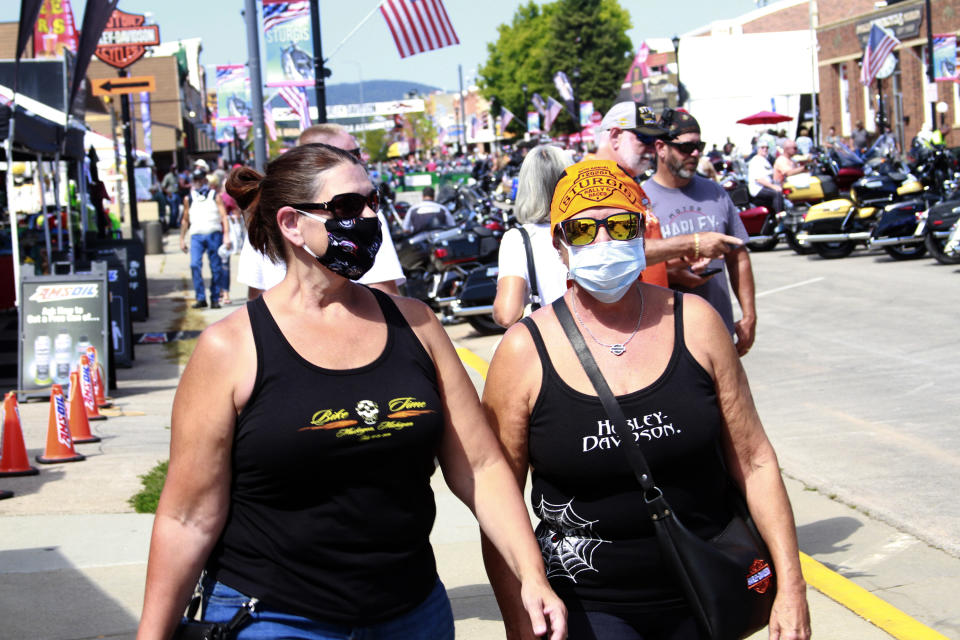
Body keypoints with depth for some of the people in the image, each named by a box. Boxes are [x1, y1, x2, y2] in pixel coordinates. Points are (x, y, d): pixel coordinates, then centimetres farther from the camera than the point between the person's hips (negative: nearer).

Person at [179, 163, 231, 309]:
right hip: (196, 235, 1)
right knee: (195, 265, -16)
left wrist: (226, 235, -9)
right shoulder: (189, 198, 15)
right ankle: (200, 298, -12)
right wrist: (182, 239, 17)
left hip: (214, 234, -1)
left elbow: (224, 216, 2)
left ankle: (215, 299, 10)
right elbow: (185, 220, 22)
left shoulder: (214, 196, 8)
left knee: (216, 268, 1)